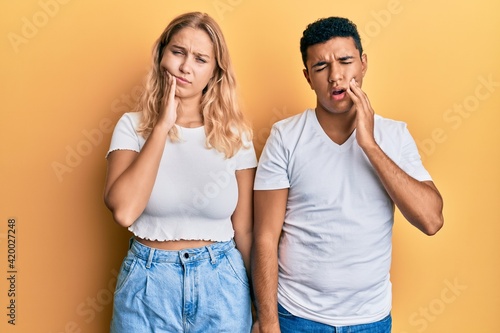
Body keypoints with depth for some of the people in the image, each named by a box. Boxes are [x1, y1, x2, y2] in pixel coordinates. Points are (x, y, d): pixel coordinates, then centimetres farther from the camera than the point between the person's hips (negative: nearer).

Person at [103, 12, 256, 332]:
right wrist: (162, 125, -18)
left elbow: (245, 230, 0)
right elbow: (124, 210, -21)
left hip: (220, 282, 1)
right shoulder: (133, 126, -5)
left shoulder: (234, 135, -3)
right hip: (148, 282, 0)